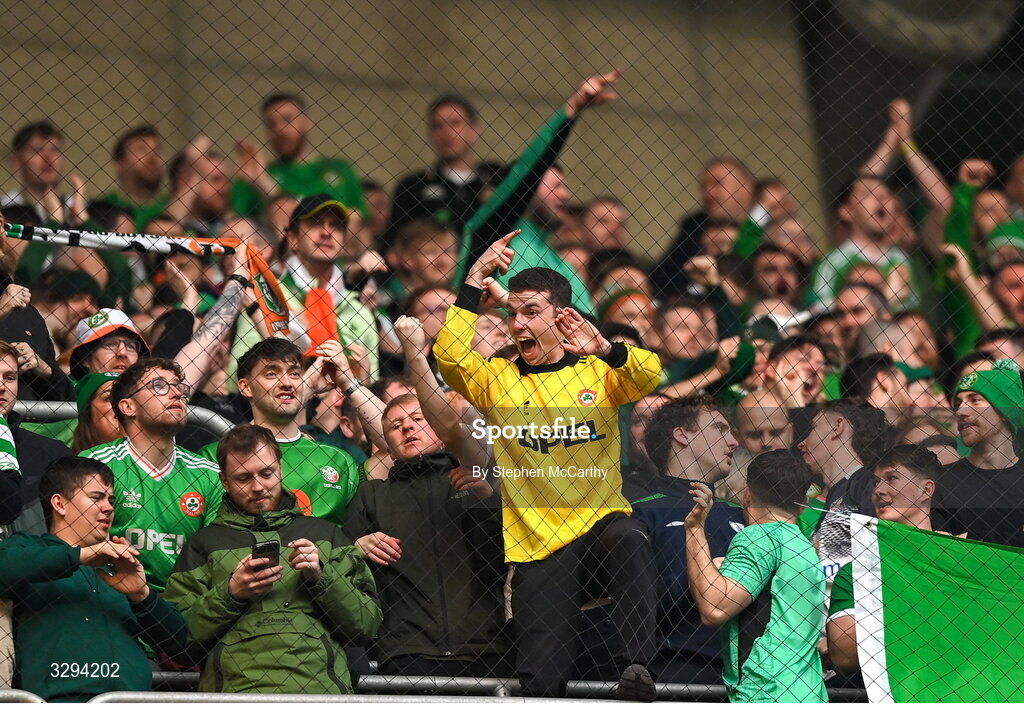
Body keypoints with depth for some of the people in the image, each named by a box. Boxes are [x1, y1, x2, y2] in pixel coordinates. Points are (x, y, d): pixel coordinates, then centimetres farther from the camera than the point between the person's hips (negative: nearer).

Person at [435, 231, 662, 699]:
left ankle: (636, 665, -38)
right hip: (538, 542, 1)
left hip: (602, 519, -1)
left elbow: (649, 376, -11)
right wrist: (473, 285, -14)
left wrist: (605, 350, -32)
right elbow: (450, 358, -9)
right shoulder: (497, 379, 10)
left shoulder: (595, 372, 8)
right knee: (541, 678, -12)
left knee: (629, 541, -38)